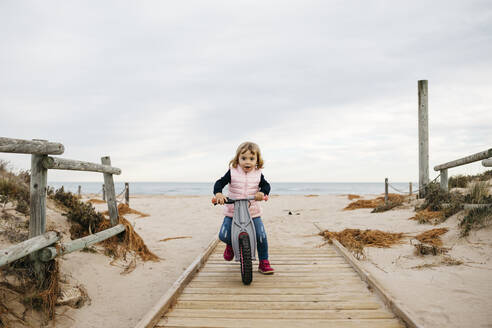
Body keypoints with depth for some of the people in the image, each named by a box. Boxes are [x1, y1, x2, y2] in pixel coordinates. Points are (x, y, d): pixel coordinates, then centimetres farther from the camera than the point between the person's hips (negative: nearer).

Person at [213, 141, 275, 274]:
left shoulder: (258, 174, 0)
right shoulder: (232, 172, -6)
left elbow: (266, 185, 2)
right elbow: (220, 183, -8)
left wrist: (262, 192, -21)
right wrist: (218, 193, -28)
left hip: (253, 212, 1)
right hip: (232, 211, -1)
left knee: (261, 236, -7)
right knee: (223, 236, -11)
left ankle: (264, 263, 13)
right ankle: (231, 244, 27)